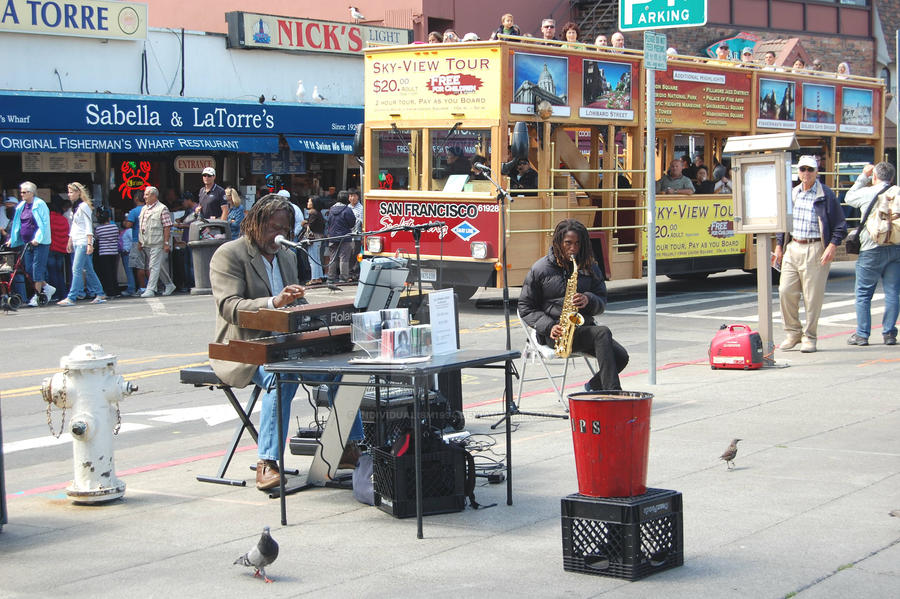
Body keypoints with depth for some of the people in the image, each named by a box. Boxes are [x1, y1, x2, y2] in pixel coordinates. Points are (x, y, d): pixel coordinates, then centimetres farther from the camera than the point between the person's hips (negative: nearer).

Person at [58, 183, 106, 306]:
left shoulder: (84, 206, -9)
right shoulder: (75, 207, 17)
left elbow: (89, 226, -13)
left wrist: (90, 244, -18)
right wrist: (70, 242, 23)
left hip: (83, 242, -9)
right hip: (76, 242, 9)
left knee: (76, 269, -12)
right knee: (88, 270, 10)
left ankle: (71, 298, -15)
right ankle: (100, 294, 14)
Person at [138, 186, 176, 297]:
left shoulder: (162, 209, -7)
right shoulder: (144, 209, 16)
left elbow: (167, 227, -10)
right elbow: (141, 226, 20)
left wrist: (166, 242, -15)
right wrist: (140, 241, 15)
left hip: (157, 243, -7)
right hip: (146, 244, 7)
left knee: (154, 266, -9)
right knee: (161, 266, 13)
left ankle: (150, 289, -11)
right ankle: (169, 285, 25)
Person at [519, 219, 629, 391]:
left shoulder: (590, 267, 12)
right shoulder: (540, 269, 2)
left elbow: (601, 303, 10)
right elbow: (525, 308, 3)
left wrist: (588, 300, -14)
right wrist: (549, 327, -13)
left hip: (584, 328, 5)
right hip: (556, 333, -5)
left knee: (621, 356, -19)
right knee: (602, 333, -30)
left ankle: (594, 386, 10)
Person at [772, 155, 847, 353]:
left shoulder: (826, 195, -3)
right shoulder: (791, 194, 13)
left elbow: (839, 225, -2)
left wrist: (832, 246, -14)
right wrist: (779, 246, 17)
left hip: (815, 250, -5)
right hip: (793, 248, 5)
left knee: (813, 296, -2)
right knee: (786, 291, -1)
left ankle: (809, 337, 9)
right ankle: (792, 332, 15)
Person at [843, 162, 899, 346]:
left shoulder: (866, 193, -3)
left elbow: (848, 198, 16)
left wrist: (863, 176, 21)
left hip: (872, 248, -3)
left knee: (863, 293, 5)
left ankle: (862, 334, 6)